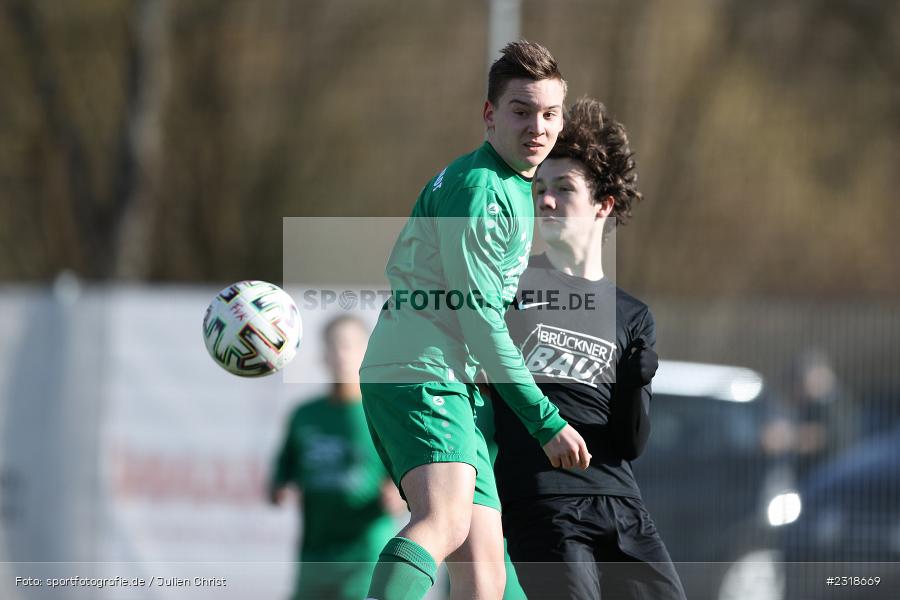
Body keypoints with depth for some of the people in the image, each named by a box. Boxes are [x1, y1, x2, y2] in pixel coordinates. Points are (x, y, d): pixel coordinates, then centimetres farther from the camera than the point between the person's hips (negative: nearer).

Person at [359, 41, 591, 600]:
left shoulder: (517, 190, 23)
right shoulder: (478, 187, -10)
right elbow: (478, 318, -13)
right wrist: (545, 420, -10)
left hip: (456, 383, 10)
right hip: (420, 372, -10)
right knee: (447, 520, -34)